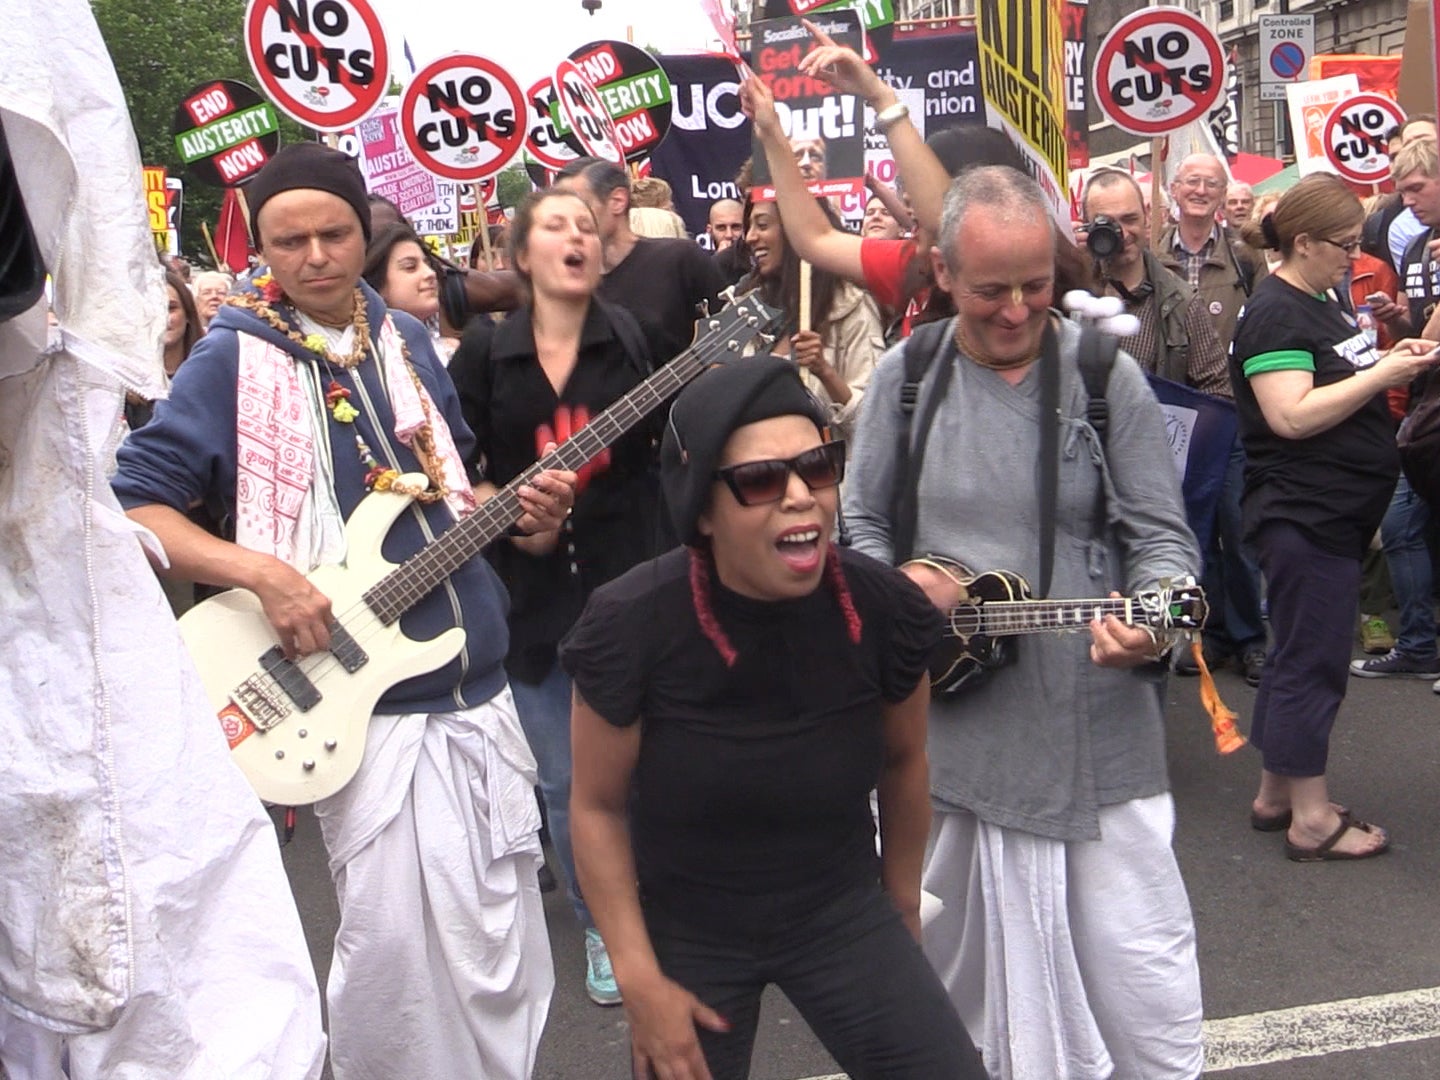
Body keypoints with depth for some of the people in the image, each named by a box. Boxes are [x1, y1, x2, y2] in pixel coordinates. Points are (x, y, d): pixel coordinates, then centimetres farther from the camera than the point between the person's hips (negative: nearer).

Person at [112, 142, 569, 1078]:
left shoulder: (407, 339, 9)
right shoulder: (232, 359, -7)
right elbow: (132, 502, -10)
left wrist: (523, 508, -2)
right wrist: (262, 571, -23)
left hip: (480, 691, 5)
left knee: (506, 948, 13)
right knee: (399, 946, -4)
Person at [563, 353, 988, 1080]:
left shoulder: (883, 610, -18)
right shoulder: (633, 625, -23)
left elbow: (903, 761, 2)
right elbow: (598, 807, -9)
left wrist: (903, 913, 14)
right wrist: (640, 980, -8)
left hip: (841, 910, 1)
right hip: (684, 931, -1)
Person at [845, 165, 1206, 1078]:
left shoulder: (1107, 377, -3)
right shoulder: (907, 378, 3)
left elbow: (1162, 535, -2)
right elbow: (859, 521, 11)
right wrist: (895, 581, -9)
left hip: (1091, 722, -2)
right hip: (945, 718, 3)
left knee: (1136, 954, 0)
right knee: (943, 940, 18)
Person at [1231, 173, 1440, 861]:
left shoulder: (1322, 301, 15)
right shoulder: (1275, 314, -16)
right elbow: (1293, 415, -25)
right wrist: (1382, 374, -20)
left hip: (1337, 514, 11)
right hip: (1304, 515, -11)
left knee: (1299, 655, 16)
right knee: (1310, 662, -3)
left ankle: (1275, 794, 26)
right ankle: (1311, 819, 6)